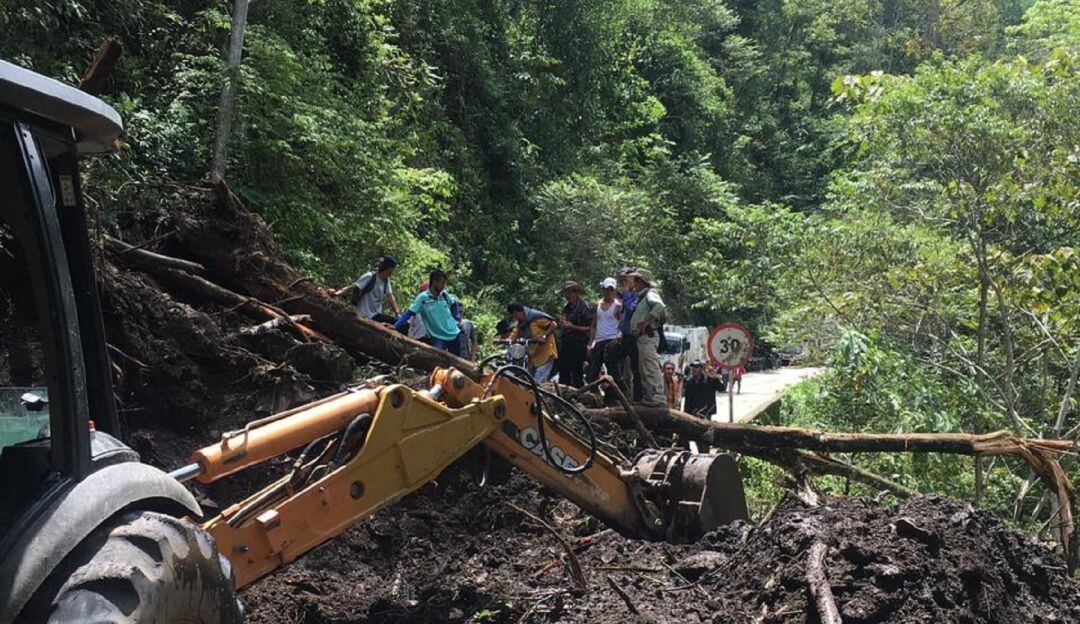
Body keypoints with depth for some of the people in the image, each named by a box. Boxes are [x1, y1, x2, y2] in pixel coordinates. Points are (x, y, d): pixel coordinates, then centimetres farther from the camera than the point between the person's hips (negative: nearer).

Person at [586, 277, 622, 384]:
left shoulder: (617, 305, -1)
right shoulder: (598, 305, 13)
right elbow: (593, 326, 15)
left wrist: (618, 338, -19)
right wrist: (590, 343, 9)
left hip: (611, 341, -5)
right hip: (598, 341, 6)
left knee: (612, 372, -7)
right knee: (591, 374, 4)